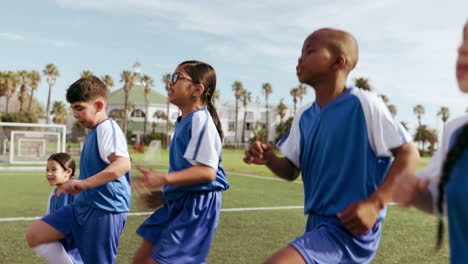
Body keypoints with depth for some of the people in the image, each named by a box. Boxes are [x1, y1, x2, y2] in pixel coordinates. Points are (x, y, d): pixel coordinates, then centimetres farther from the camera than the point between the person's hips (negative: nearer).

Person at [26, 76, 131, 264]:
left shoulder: (107, 127, -16)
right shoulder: (93, 132, 14)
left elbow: (123, 163, -35)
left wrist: (86, 183, -43)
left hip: (104, 210, -10)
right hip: (83, 206, 10)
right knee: (34, 235, 4)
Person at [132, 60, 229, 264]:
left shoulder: (201, 120, -16)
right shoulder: (183, 122, 15)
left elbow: (207, 171, -25)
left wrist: (164, 179, -30)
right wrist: (164, 193, 20)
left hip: (198, 205, -10)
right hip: (178, 203, 10)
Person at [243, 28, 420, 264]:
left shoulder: (363, 104, -12)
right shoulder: (304, 116, 8)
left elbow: (408, 154, -11)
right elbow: (291, 171, 15)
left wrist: (374, 203, -21)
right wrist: (269, 159, -7)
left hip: (351, 227, -8)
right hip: (317, 225, 8)